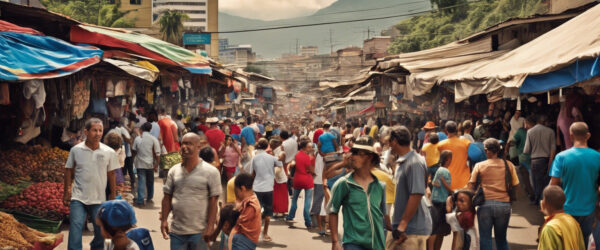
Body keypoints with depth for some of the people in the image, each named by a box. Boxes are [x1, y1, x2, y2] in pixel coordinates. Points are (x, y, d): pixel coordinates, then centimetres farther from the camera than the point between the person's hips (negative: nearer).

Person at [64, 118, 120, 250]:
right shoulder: (76, 150, -3)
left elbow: (111, 175, 5)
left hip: (99, 200, 1)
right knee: (75, 227, -10)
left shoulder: (109, 153, -3)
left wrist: (113, 196, 7)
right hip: (78, 198, -1)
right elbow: (69, 171, 6)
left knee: (101, 230, 10)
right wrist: (67, 192, 4)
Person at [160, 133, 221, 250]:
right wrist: (164, 220, 1)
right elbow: (167, 197, 10)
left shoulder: (211, 172, -6)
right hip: (176, 231, 4)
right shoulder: (174, 170, 7)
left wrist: (210, 227, -13)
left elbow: (213, 202, -8)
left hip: (199, 232, -4)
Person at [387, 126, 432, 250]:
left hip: (413, 229, -9)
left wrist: (403, 225, -23)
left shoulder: (415, 163, -17)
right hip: (399, 226, 9)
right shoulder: (401, 163, 13)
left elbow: (416, 195, -23)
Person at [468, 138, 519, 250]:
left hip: (485, 204, -2)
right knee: (501, 239, 16)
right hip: (504, 205, 2)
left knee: (485, 239, 7)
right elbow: (514, 185, 5)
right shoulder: (508, 165, 5)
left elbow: (471, 186, -3)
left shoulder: (479, 166, 1)